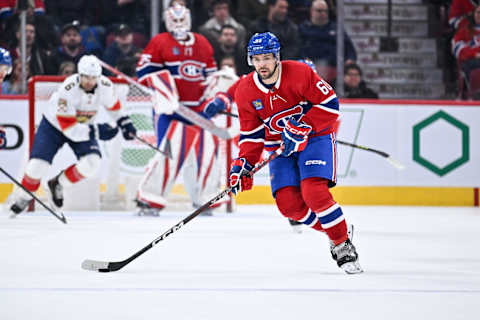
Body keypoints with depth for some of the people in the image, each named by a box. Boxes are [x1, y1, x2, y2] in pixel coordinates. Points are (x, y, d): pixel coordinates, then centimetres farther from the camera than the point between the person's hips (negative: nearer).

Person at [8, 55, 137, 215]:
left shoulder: (105, 86, -21)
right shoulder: (68, 89, -35)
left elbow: (113, 105, 5)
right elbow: (67, 127, -33)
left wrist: (125, 123, 2)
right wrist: (96, 131, -36)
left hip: (84, 127, 4)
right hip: (53, 126, -4)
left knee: (91, 163, -21)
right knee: (38, 165, -13)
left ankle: (58, 183, 5)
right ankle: (23, 197, 17)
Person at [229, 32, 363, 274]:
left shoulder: (299, 73, -18)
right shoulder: (245, 91, -6)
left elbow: (330, 104, -16)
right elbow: (251, 133, 1)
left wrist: (302, 127, -24)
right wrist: (243, 163, -13)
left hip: (315, 137, -4)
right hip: (279, 145, 4)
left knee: (313, 192, -25)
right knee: (288, 203, -13)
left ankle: (343, 245, -9)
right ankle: (331, 230, 12)